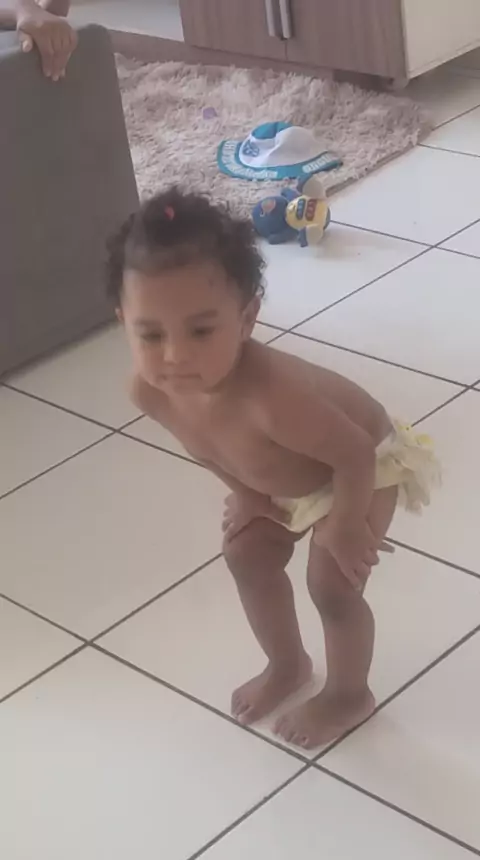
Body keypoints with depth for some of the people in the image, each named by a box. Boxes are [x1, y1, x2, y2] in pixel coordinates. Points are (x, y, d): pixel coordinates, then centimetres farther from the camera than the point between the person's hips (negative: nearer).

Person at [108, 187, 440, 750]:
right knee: (247, 557, 16)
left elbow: (355, 453, -34)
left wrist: (344, 527, -19)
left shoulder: (270, 395, -50)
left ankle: (349, 695, 29)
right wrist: (245, 492, 1)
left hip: (365, 467, -7)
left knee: (333, 585, -2)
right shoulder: (148, 391, -29)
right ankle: (287, 667, 43)